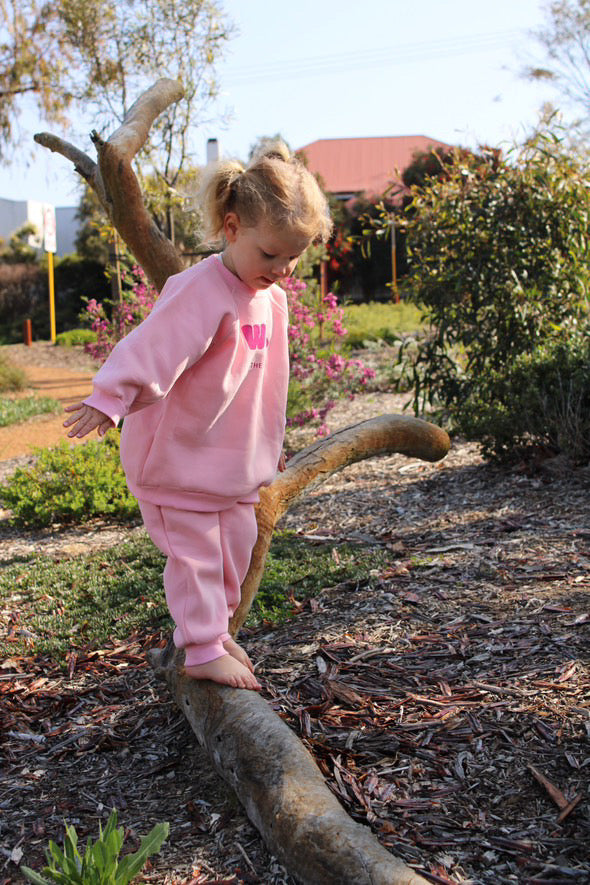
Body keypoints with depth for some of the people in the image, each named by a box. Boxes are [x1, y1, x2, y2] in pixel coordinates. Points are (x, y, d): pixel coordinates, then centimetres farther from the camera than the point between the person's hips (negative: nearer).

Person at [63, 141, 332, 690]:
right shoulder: (200, 292, -24)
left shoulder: (271, 297, 4)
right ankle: (202, 650, 16)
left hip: (237, 455, 8)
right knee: (196, 553, 1)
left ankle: (215, 629, 36)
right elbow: (150, 350, -30)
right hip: (180, 454, -8)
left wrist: (269, 442, 23)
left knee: (236, 546, 17)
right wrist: (109, 400, -34)